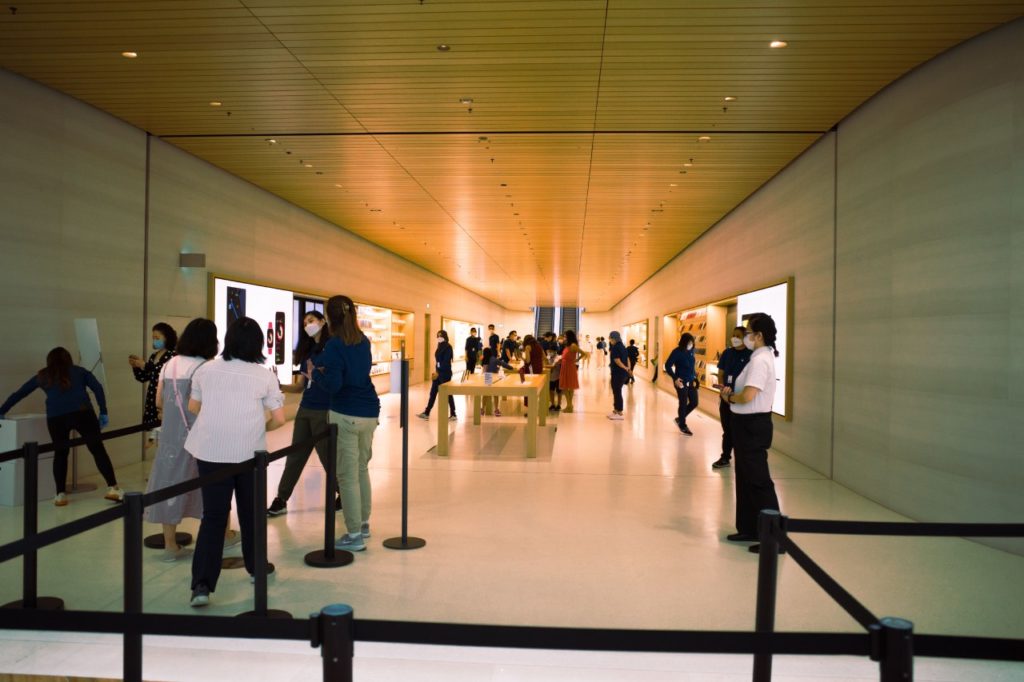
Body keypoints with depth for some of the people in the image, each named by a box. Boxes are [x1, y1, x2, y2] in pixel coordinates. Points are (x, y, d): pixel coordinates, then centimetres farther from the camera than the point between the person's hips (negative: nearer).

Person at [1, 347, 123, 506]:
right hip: (82, 413, -1)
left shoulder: (42, 376, 25)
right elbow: (98, 388, 10)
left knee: (60, 453, 18)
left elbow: (18, 394, 31)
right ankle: (113, 488, -4)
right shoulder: (79, 371, 23)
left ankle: (61, 494, 16)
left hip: (56, 417, 1)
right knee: (98, 449, 1)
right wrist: (103, 412, 10)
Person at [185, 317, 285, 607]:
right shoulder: (265, 376, -4)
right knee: (251, 513, 17)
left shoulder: (206, 370, 3)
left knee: (213, 516, 5)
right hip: (249, 452, -1)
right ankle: (257, 568, 32)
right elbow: (279, 419, -3)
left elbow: (193, 407, 17)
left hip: (210, 451, 1)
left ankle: (202, 584, -5)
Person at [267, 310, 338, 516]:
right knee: (295, 456, 10)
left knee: (327, 456, 4)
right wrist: (280, 387, -4)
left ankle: (344, 494, 23)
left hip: (324, 412, -7)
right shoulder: (306, 350, 14)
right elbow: (300, 386, 12)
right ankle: (281, 500, 17)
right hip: (305, 410, 7)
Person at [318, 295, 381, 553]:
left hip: (346, 415, -7)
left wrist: (320, 372, 0)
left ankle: (354, 535, 5)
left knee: (347, 475, 1)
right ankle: (363, 524, 28)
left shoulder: (334, 345, -13)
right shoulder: (363, 341, 8)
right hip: (369, 412, 7)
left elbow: (333, 385, -18)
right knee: (362, 469, 19)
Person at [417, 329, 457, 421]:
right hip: (438, 372, 8)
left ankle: (453, 415, 8)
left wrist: (438, 372, -22)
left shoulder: (448, 347, -12)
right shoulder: (440, 347, 12)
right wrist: (435, 372, 11)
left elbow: (446, 362, -19)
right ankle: (426, 413, 11)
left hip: (445, 373, -8)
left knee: (447, 393, -1)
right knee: (433, 393, 8)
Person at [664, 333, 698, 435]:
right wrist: (675, 378, -17)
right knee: (683, 404, 3)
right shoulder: (677, 352, -14)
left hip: (691, 382, 6)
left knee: (694, 403, 10)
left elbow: (693, 366, 14)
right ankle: (683, 425, 20)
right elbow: (668, 366, -13)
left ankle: (679, 418, 30)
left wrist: (694, 378, 7)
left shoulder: (691, 351, 4)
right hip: (681, 382, -6)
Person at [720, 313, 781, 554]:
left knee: (758, 481, -4)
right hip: (749, 424, 10)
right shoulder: (760, 357, 12)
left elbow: (747, 396, -27)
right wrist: (732, 393, -1)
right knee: (745, 479, 17)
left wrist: (729, 396, -9)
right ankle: (749, 528, 27)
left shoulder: (760, 360, -19)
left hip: (753, 425, -10)